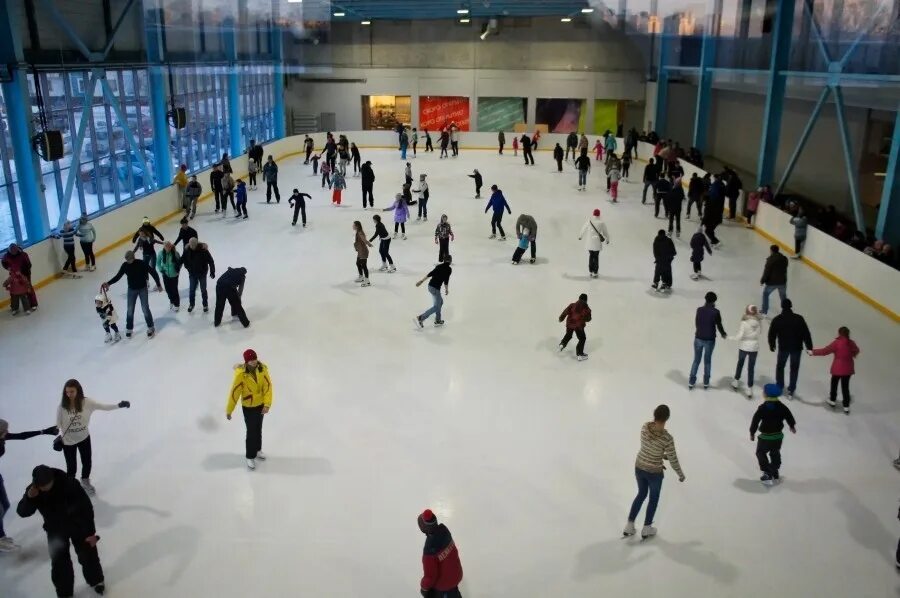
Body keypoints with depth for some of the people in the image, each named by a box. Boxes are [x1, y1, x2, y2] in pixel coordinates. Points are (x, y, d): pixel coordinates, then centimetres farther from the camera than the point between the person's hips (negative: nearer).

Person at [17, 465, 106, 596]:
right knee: (59, 564, 8)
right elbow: (22, 512, -16)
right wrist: (29, 498, -38)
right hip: (55, 531, 2)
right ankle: (65, 592, 32)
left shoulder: (70, 484, -33)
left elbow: (86, 507, -23)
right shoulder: (33, 490, -21)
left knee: (88, 556, 14)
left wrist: (91, 532, -18)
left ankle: (96, 580, 42)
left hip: (78, 526, -2)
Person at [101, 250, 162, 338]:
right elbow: (118, 276, -3)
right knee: (130, 310, 7)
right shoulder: (125, 265, -11)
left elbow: (153, 273, -14)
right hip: (131, 289, 3)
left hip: (142, 289, -3)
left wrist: (158, 285, -10)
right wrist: (109, 283, -17)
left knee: (145, 309, -1)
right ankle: (129, 329, 24)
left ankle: (150, 328, 16)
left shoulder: (142, 264, -21)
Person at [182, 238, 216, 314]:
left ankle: (205, 305, 27)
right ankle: (191, 304, 32)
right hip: (192, 273, 2)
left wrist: (212, 272, -15)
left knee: (203, 290, 10)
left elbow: (210, 261, -17)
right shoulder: (187, 250, -14)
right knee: (191, 289, 12)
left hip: (202, 273, -2)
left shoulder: (203, 250, -23)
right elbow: (183, 259, 4)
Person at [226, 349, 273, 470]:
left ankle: (257, 450, 46)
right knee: (251, 432, 5)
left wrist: (267, 404, -21)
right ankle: (250, 457, 25)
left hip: (261, 405, 4)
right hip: (248, 407, -4)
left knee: (259, 429, 23)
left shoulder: (262, 369, -17)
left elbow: (268, 386, -14)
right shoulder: (241, 374, -28)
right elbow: (234, 392, -21)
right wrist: (229, 410, -14)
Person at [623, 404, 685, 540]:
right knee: (654, 498, 23)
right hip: (654, 473, -5)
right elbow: (673, 460, -17)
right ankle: (646, 530, 41)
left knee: (641, 494, 29)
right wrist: (681, 475, 2)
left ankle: (629, 526, 35)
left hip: (639, 468, 5)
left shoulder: (644, 427, -15)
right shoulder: (667, 438, -29)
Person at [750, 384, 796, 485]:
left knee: (761, 453, 13)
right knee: (775, 454, 22)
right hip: (778, 436, 5)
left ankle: (768, 474, 5)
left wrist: (752, 432, -2)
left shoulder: (762, 408, -20)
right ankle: (775, 474, 31)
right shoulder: (782, 407, -5)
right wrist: (792, 426, 29)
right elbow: (789, 417, 9)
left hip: (765, 437, -5)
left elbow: (755, 421, -16)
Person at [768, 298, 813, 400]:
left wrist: (772, 345, 13)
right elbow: (806, 333, -9)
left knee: (780, 366, 21)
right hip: (797, 347, 0)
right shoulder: (799, 318, -9)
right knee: (794, 368, 11)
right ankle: (791, 391, 12)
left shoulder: (777, 319, -9)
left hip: (783, 347, 0)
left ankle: (779, 387, 27)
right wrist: (809, 347, -3)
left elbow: (772, 334, -3)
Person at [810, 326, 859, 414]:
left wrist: (813, 352, -8)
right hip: (848, 369, 4)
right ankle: (846, 406, 14)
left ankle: (833, 401, 35)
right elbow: (856, 351, 19)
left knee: (834, 384, 19)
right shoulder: (851, 343, -3)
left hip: (837, 369, -4)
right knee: (845, 386, 11)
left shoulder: (837, 342, -19)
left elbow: (825, 351, -17)